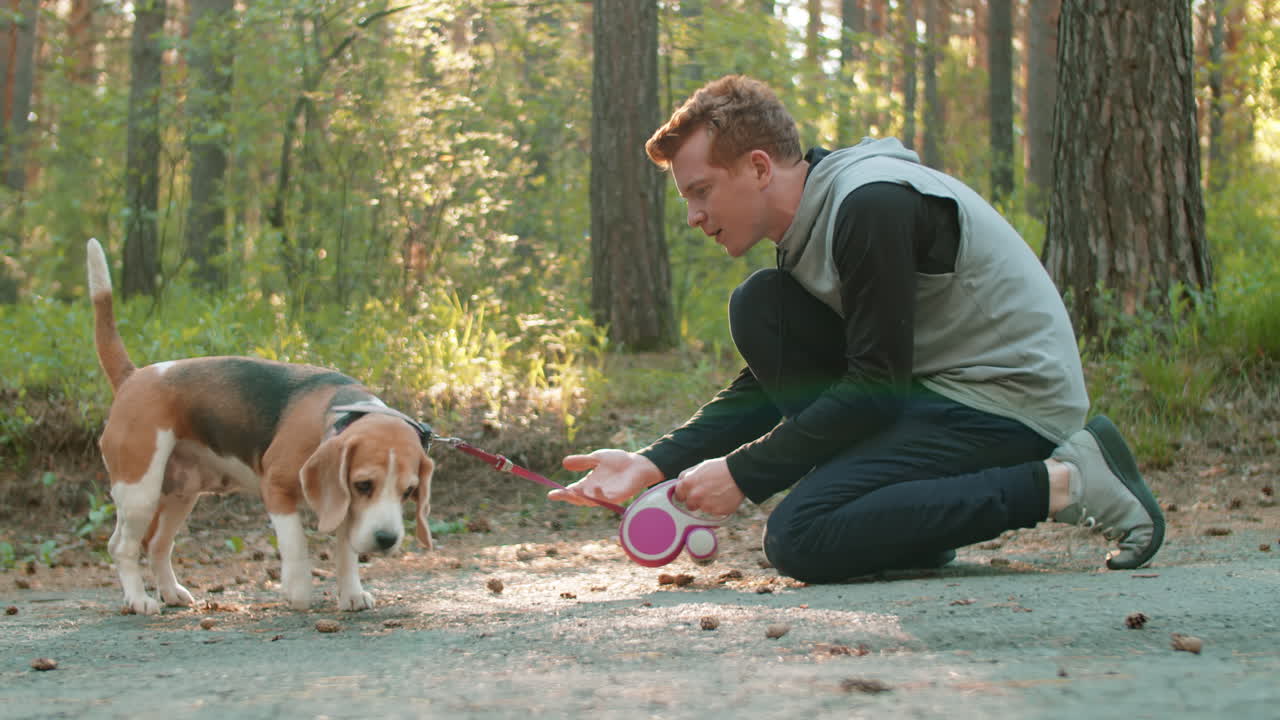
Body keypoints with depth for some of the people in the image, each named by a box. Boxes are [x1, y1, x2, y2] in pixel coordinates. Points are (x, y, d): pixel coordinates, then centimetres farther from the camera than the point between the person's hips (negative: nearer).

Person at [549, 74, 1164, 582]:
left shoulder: (871, 204, -20)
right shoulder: (809, 226, 11)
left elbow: (877, 389, -22)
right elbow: (766, 388, 12)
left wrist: (742, 475, -17)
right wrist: (656, 463, 0)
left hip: (1011, 399, -10)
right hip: (931, 389, 10)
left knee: (799, 540, -22)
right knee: (758, 307, 2)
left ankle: (1063, 483, -14)